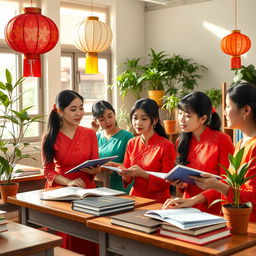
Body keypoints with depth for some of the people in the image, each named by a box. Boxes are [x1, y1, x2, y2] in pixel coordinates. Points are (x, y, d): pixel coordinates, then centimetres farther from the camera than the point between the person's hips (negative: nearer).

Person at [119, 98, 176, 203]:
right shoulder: (131, 143, 8)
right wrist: (125, 174, -8)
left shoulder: (166, 146, -7)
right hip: (135, 197, 4)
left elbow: (166, 182, -6)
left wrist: (143, 174, -19)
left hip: (157, 201, -4)